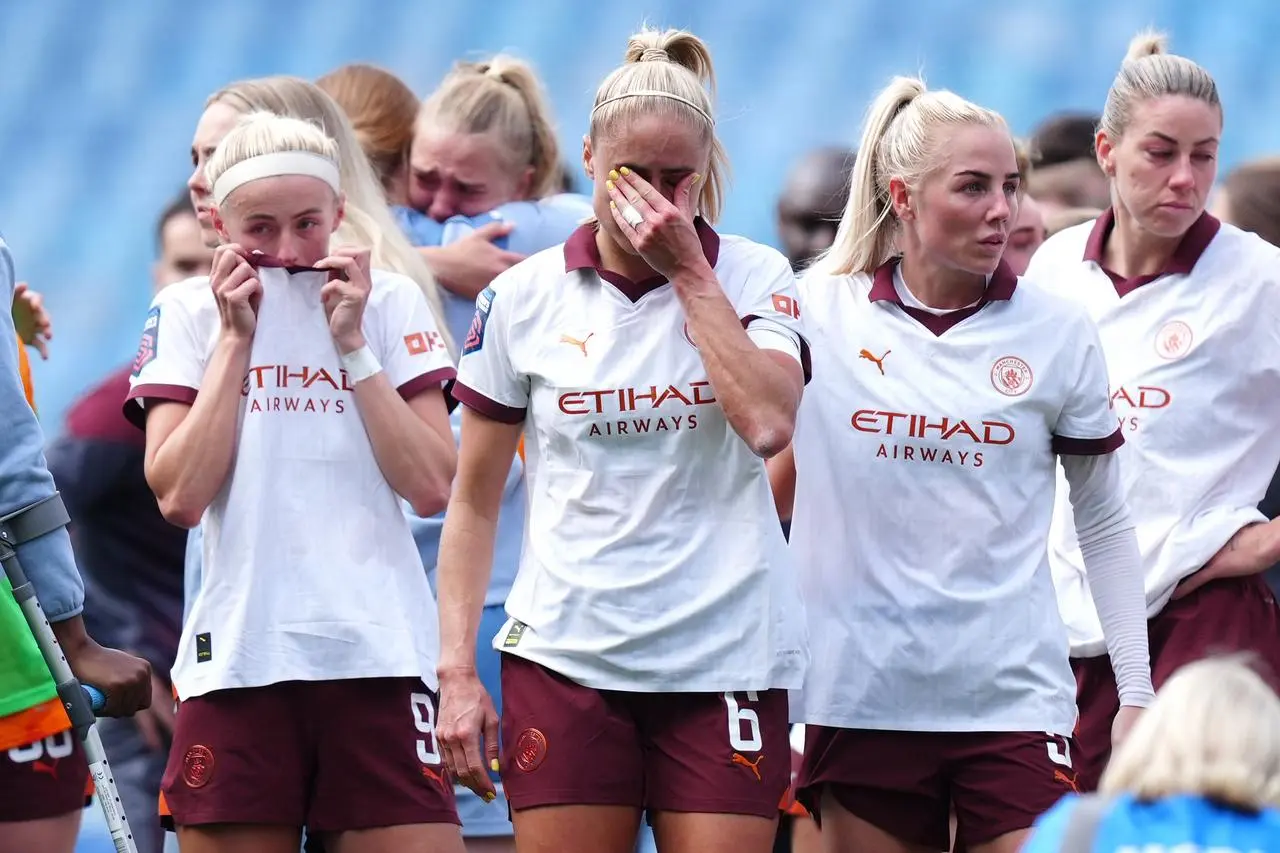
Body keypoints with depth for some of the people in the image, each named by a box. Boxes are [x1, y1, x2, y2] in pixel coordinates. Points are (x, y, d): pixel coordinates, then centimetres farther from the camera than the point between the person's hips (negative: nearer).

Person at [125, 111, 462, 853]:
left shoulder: (391, 303, 7)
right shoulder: (187, 314, 6)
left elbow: (432, 486, -3)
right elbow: (179, 496, -6)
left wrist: (352, 343, -5)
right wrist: (236, 339, -5)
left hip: (380, 651, 0)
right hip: (240, 651, 0)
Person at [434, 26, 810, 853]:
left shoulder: (754, 277, 2)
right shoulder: (524, 297, 3)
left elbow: (767, 422, -17)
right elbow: (473, 501, 8)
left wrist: (688, 271, -12)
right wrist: (458, 671, 0)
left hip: (726, 657, -1)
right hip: (565, 654, 1)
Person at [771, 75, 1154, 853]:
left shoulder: (1057, 332, 3)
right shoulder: (819, 314, 1)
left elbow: (1106, 525, 10)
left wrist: (1137, 693, 6)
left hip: (1015, 695, -1)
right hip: (862, 694, 1)